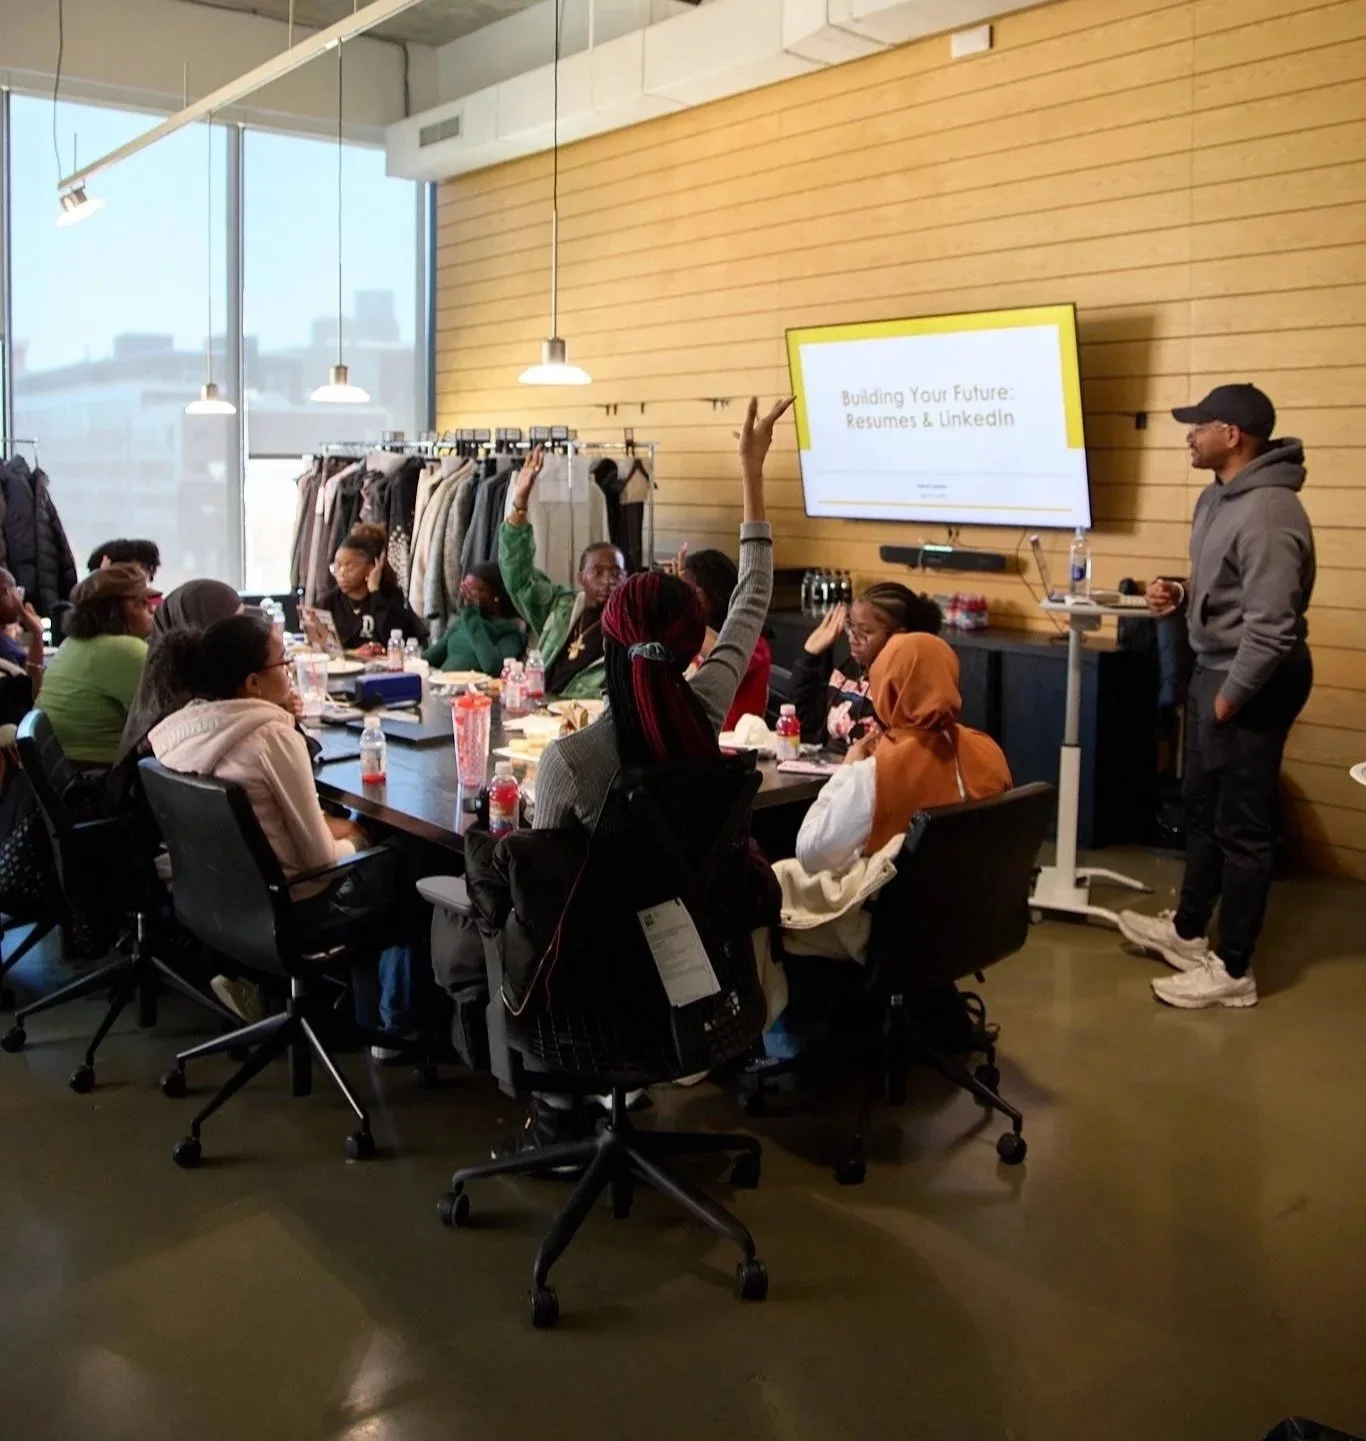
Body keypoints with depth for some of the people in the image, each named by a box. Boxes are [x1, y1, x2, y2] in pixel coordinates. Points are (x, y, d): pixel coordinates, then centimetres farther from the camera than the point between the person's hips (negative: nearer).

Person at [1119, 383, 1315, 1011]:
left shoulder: (1268, 516, -25)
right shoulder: (1218, 496, 7)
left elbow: (1271, 627, -27)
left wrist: (1230, 697, -19)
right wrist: (1181, 594, 1)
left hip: (1253, 683, -10)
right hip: (1213, 668, 10)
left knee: (1242, 827, 0)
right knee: (1200, 807, 21)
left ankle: (1233, 971, 13)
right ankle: (1187, 930, 38)